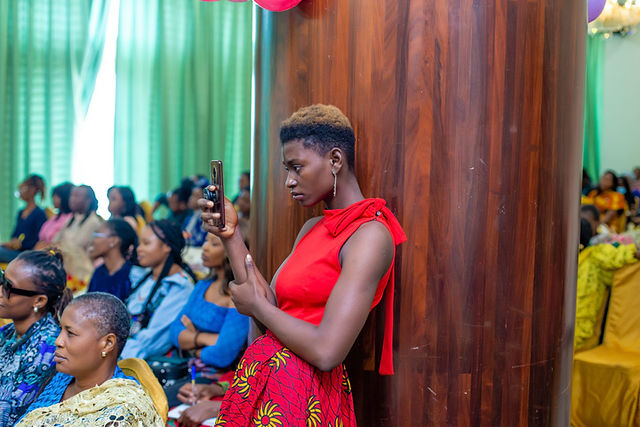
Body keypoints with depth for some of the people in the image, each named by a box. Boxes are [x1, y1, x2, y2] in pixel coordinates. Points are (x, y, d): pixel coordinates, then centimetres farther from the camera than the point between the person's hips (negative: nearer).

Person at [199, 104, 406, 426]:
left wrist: (255, 305, -9)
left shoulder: (370, 235, -16)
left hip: (302, 395, -8)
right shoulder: (312, 229, 12)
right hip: (263, 383, 8)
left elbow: (326, 352, -24)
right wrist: (230, 235, 2)